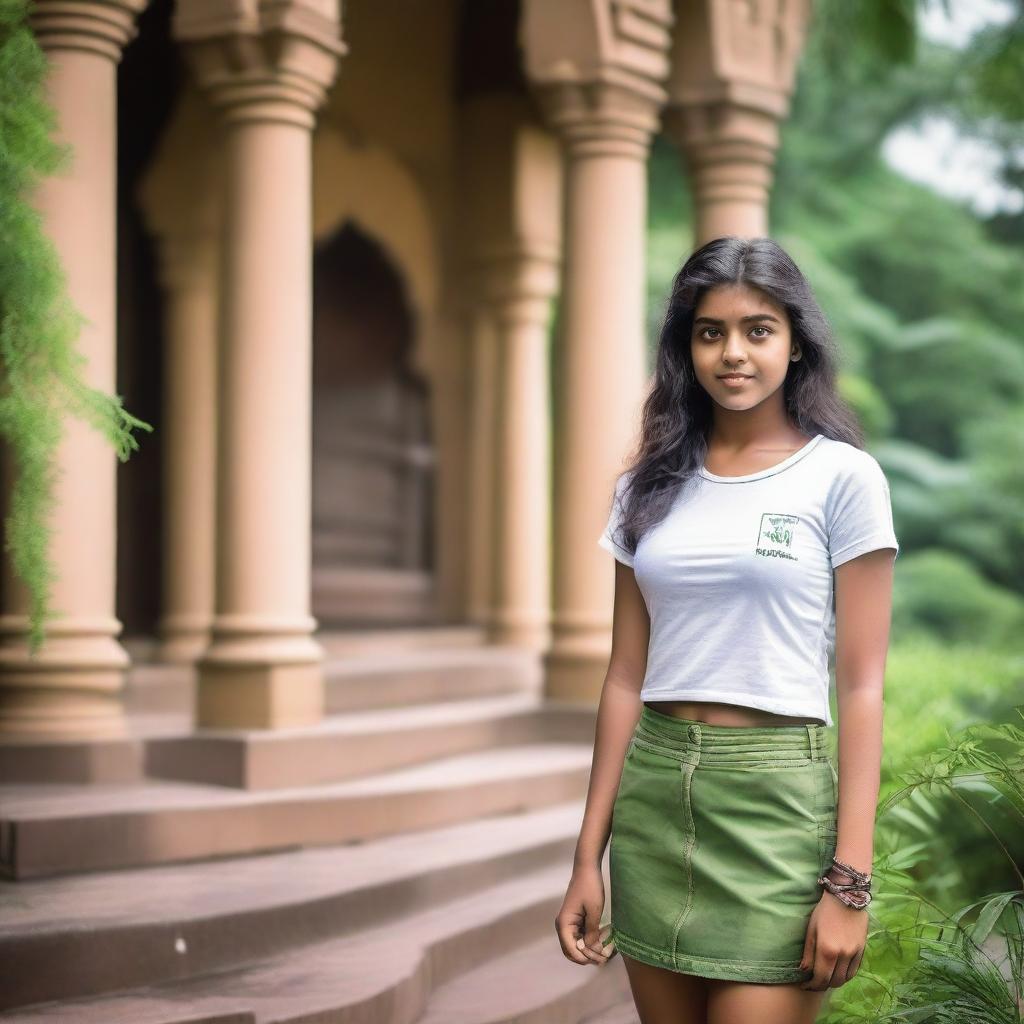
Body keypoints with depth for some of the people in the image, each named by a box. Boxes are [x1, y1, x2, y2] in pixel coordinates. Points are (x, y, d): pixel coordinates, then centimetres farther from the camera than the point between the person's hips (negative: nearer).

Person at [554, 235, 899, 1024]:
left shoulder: (842, 477, -3)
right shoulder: (653, 485, 9)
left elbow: (863, 688, -6)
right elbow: (626, 678, 10)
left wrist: (850, 880, -12)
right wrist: (589, 855, 6)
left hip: (777, 795, -4)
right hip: (652, 792, 4)